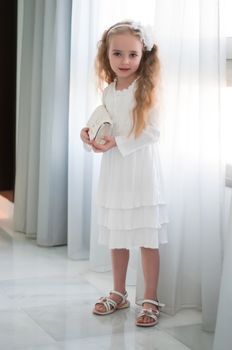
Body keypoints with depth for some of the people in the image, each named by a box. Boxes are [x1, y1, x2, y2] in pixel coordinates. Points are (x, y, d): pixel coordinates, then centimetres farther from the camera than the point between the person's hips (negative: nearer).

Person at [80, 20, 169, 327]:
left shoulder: (147, 89, -9)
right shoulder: (108, 92, 8)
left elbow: (151, 132, -14)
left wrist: (117, 142, -19)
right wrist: (92, 134, -3)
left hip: (141, 168, -6)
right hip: (114, 169, 6)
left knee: (147, 238, -1)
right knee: (116, 236, 14)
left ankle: (151, 300, 11)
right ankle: (119, 293, 29)